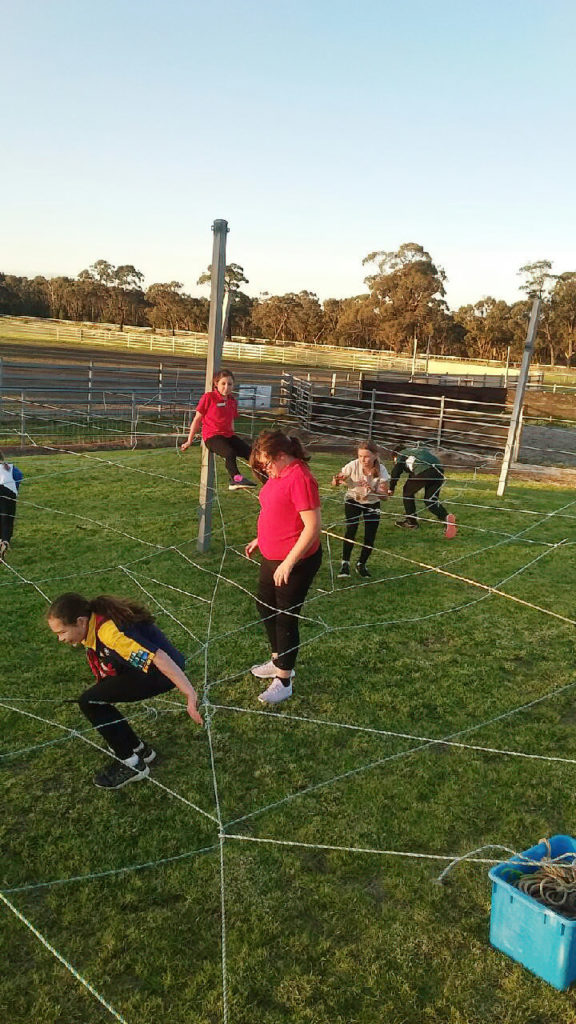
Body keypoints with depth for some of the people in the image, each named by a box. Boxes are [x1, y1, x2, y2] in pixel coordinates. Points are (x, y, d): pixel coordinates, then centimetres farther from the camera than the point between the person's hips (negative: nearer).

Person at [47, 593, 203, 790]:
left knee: (90, 701, -12)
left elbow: (159, 658, -34)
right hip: (145, 666, 9)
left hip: (165, 671, -9)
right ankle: (138, 748, 25)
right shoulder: (94, 619, -1)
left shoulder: (109, 633, -30)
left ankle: (132, 764, 0)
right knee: (96, 699, 10)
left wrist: (190, 694, -33)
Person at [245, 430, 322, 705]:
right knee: (265, 606, 22)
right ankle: (278, 661, 43)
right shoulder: (279, 474, 4)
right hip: (272, 557, 10)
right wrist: (260, 539, 17)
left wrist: (288, 564, -25)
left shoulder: (299, 478, -24)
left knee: (285, 618, 2)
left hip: (294, 563, -10)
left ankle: (283, 681, 20)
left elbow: (313, 527, -26)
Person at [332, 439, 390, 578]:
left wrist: (372, 490, -40)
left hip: (372, 503, 1)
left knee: (370, 536, -5)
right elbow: (334, 483, -18)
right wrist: (337, 480, -42)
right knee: (351, 529, -23)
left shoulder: (381, 470, -23)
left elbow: (384, 495, -22)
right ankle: (345, 563, -10)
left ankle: (361, 564, 19)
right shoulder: (353, 465, -25)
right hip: (353, 500, -1)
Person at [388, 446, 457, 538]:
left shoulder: (401, 454, 22)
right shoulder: (415, 451, 41)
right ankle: (446, 517, -12)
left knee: (407, 492, 17)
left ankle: (411, 522, 22)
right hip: (439, 471, 7)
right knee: (431, 500, 14)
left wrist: (391, 489, 16)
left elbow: (396, 472, 9)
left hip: (423, 471, -7)